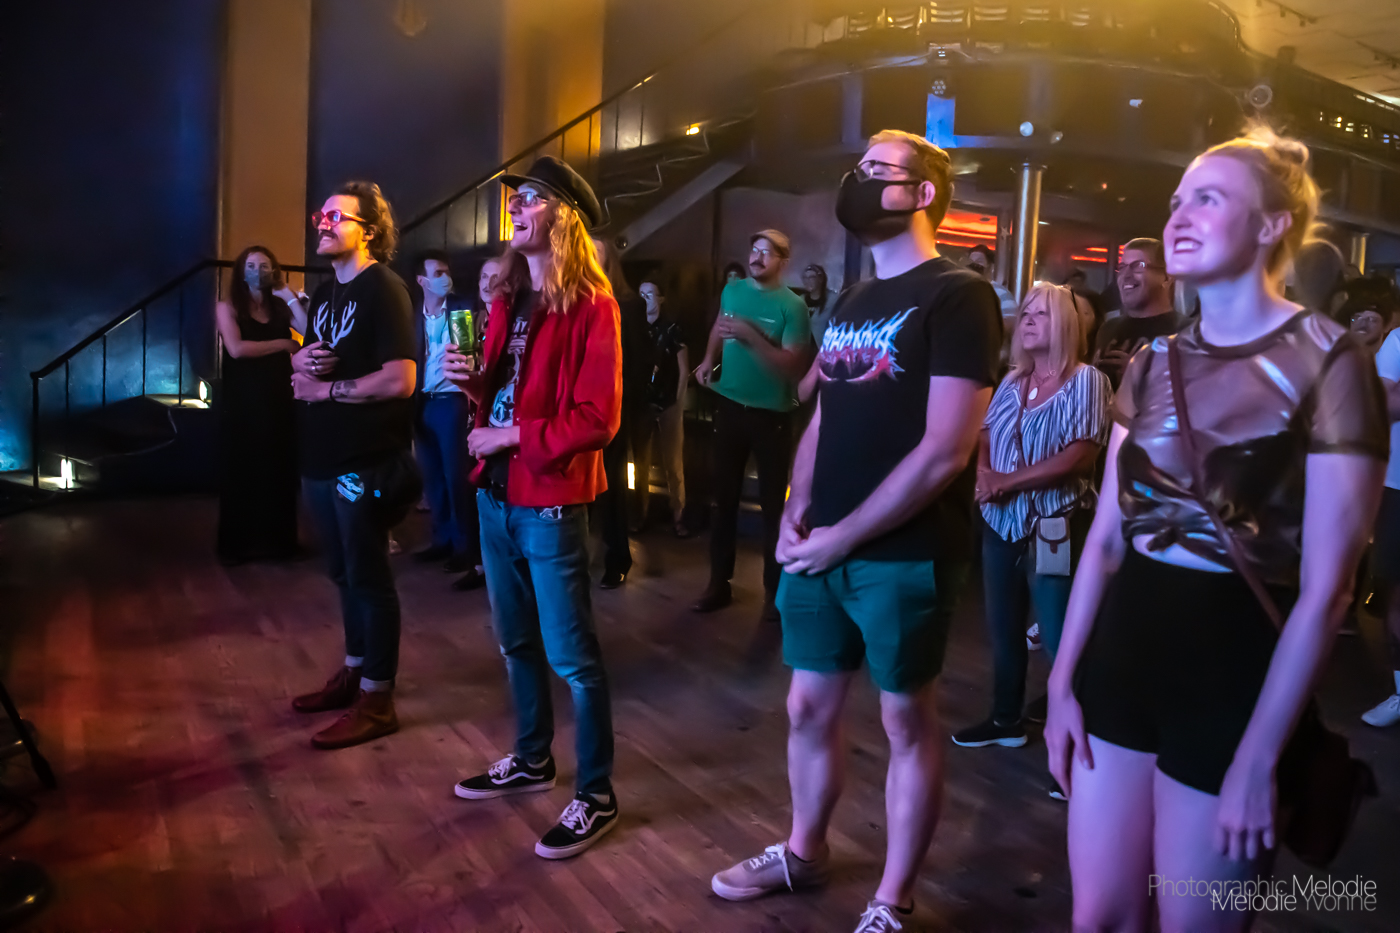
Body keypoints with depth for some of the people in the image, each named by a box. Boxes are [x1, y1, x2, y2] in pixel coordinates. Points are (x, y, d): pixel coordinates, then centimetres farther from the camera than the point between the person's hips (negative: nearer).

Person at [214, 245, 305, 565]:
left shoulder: (281, 308, 8)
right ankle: (237, 545, 13)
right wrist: (283, 344, -10)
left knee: (278, 471, 6)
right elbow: (237, 349, -16)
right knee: (241, 472, 3)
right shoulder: (228, 307, 0)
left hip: (279, 399, 3)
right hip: (242, 401, -2)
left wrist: (292, 298, -8)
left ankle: (277, 540, 17)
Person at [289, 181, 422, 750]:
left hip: (366, 464, -8)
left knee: (369, 579, 0)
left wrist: (324, 388, -13)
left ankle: (377, 701, 10)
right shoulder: (326, 293, 16)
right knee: (344, 574, 18)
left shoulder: (383, 290, -12)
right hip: (323, 459, 9)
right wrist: (300, 361, 0)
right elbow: (307, 361, 24)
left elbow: (400, 380, -22)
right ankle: (354, 672, 33)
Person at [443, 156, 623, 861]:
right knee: (517, 641, 19)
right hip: (497, 493, 8)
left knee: (570, 655, 0)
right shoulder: (507, 297, 12)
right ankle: (531, 759, 37)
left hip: (550, 501, -8)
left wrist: (511, 436, -17)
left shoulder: (590, 304, -12)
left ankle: (595, 795, 14)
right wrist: (473, 380, -2)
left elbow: (597, 419, -19)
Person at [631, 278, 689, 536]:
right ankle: (641, 515, 15)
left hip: (668, 406, -2)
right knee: (641, 463, 7)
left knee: (673, 465, 1)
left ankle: (678, 517, 6)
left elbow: (684, 370, 1)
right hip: (640, 405, 2)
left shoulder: (672, 329, -2)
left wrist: (677, 400, -1)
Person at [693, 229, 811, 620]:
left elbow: (791, 365, -19)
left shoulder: (792, 306, -12)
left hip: (771, 413, -5)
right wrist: (709, 360, 5)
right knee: (724, 496, 10)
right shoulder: (732, 290, 4)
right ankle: (719, 583, 21)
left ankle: (775, 590, 14)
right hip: (730, 405, 5)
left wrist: (750, 336, -25)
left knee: (773, 502, 3)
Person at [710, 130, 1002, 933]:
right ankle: (804, 851, 37)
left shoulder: (956, 295, -10)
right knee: (810, 707, 16)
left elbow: (944, 451, -18)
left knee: (908, 720, 7)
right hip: (822, 547, 7)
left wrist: (845, 536, -15)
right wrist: (795, 517, 3)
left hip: (905, 554, -7)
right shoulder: (853, 302, 13)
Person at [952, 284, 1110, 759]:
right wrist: (984, 474, -12)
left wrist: (1009, 481, -19)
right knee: (1003, 627, 16)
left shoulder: (1085, 381, -10)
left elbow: (1080, 456, -19)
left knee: (1059, 639, -4)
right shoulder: (1012, 381, 11)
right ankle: (1005, 720, 32)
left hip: (1054, 527, -7)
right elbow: (985, 436, 10)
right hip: (1001, 523, 7)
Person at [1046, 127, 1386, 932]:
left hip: (1236, 680, -5)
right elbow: (1107, 539, 9)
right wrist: (1064, 681, 6)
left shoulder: (1326, 360, -10)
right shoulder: (1153, 364, 7)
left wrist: (1259, 760, -13)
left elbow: (1325, 588, -13)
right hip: (1121, 662, 5)